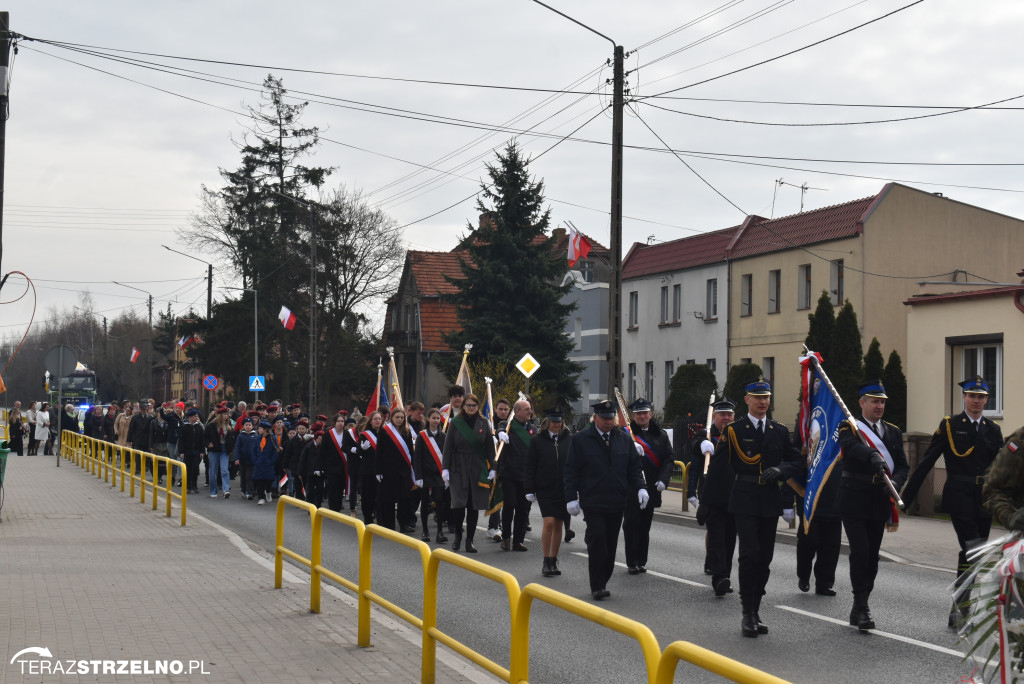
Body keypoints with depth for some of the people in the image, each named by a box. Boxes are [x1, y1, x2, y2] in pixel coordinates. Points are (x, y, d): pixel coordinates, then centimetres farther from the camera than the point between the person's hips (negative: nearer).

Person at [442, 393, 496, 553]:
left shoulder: (483, 424, 6)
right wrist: (445, 468, -5)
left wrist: (492, 468, 0)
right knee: (459, 504, -8)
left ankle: (469, 540, 10)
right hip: (458, 468, -1)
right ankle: (458, 535, 15)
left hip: (477, 469, 1)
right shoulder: (455, 423, 2)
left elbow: (490, 448, 7)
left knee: (473, 506, 3)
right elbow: (448, 447, 1)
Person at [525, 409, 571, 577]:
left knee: (558, 525, 8)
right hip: (545, 490, -2)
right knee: (549, 522, -13)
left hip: (564, 489, 2)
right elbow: (529, 467, 2)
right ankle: (546, 561, -3)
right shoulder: (537, 441, 1)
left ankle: (553, 561, 20)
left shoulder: (569, 440, 5)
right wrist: (530, 490, -3)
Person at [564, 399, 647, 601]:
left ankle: (602, 582, 20)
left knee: (610, 545, 8)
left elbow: (634, 467, 13)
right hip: (592, 503, -4)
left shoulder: (624, 439, 10)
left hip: (617, 502, 4)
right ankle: (597, 586, -6)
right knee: (597, 541, -12)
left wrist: (640, 487, -4)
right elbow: (571, 471, 1)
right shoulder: (580, 439, 1)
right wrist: (571, 498, -6)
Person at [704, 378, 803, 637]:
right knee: (750, 553, -13)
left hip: (770, 501, 4)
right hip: (745, 501, -4)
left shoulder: (780, 431, 12)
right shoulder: (733, 430, 1)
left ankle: (755, 610, 16)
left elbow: (797, 462, 10)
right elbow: (717, 467, 2)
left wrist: (780, 470, -11)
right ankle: (748, 613, -7)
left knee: (765, 558, 6)